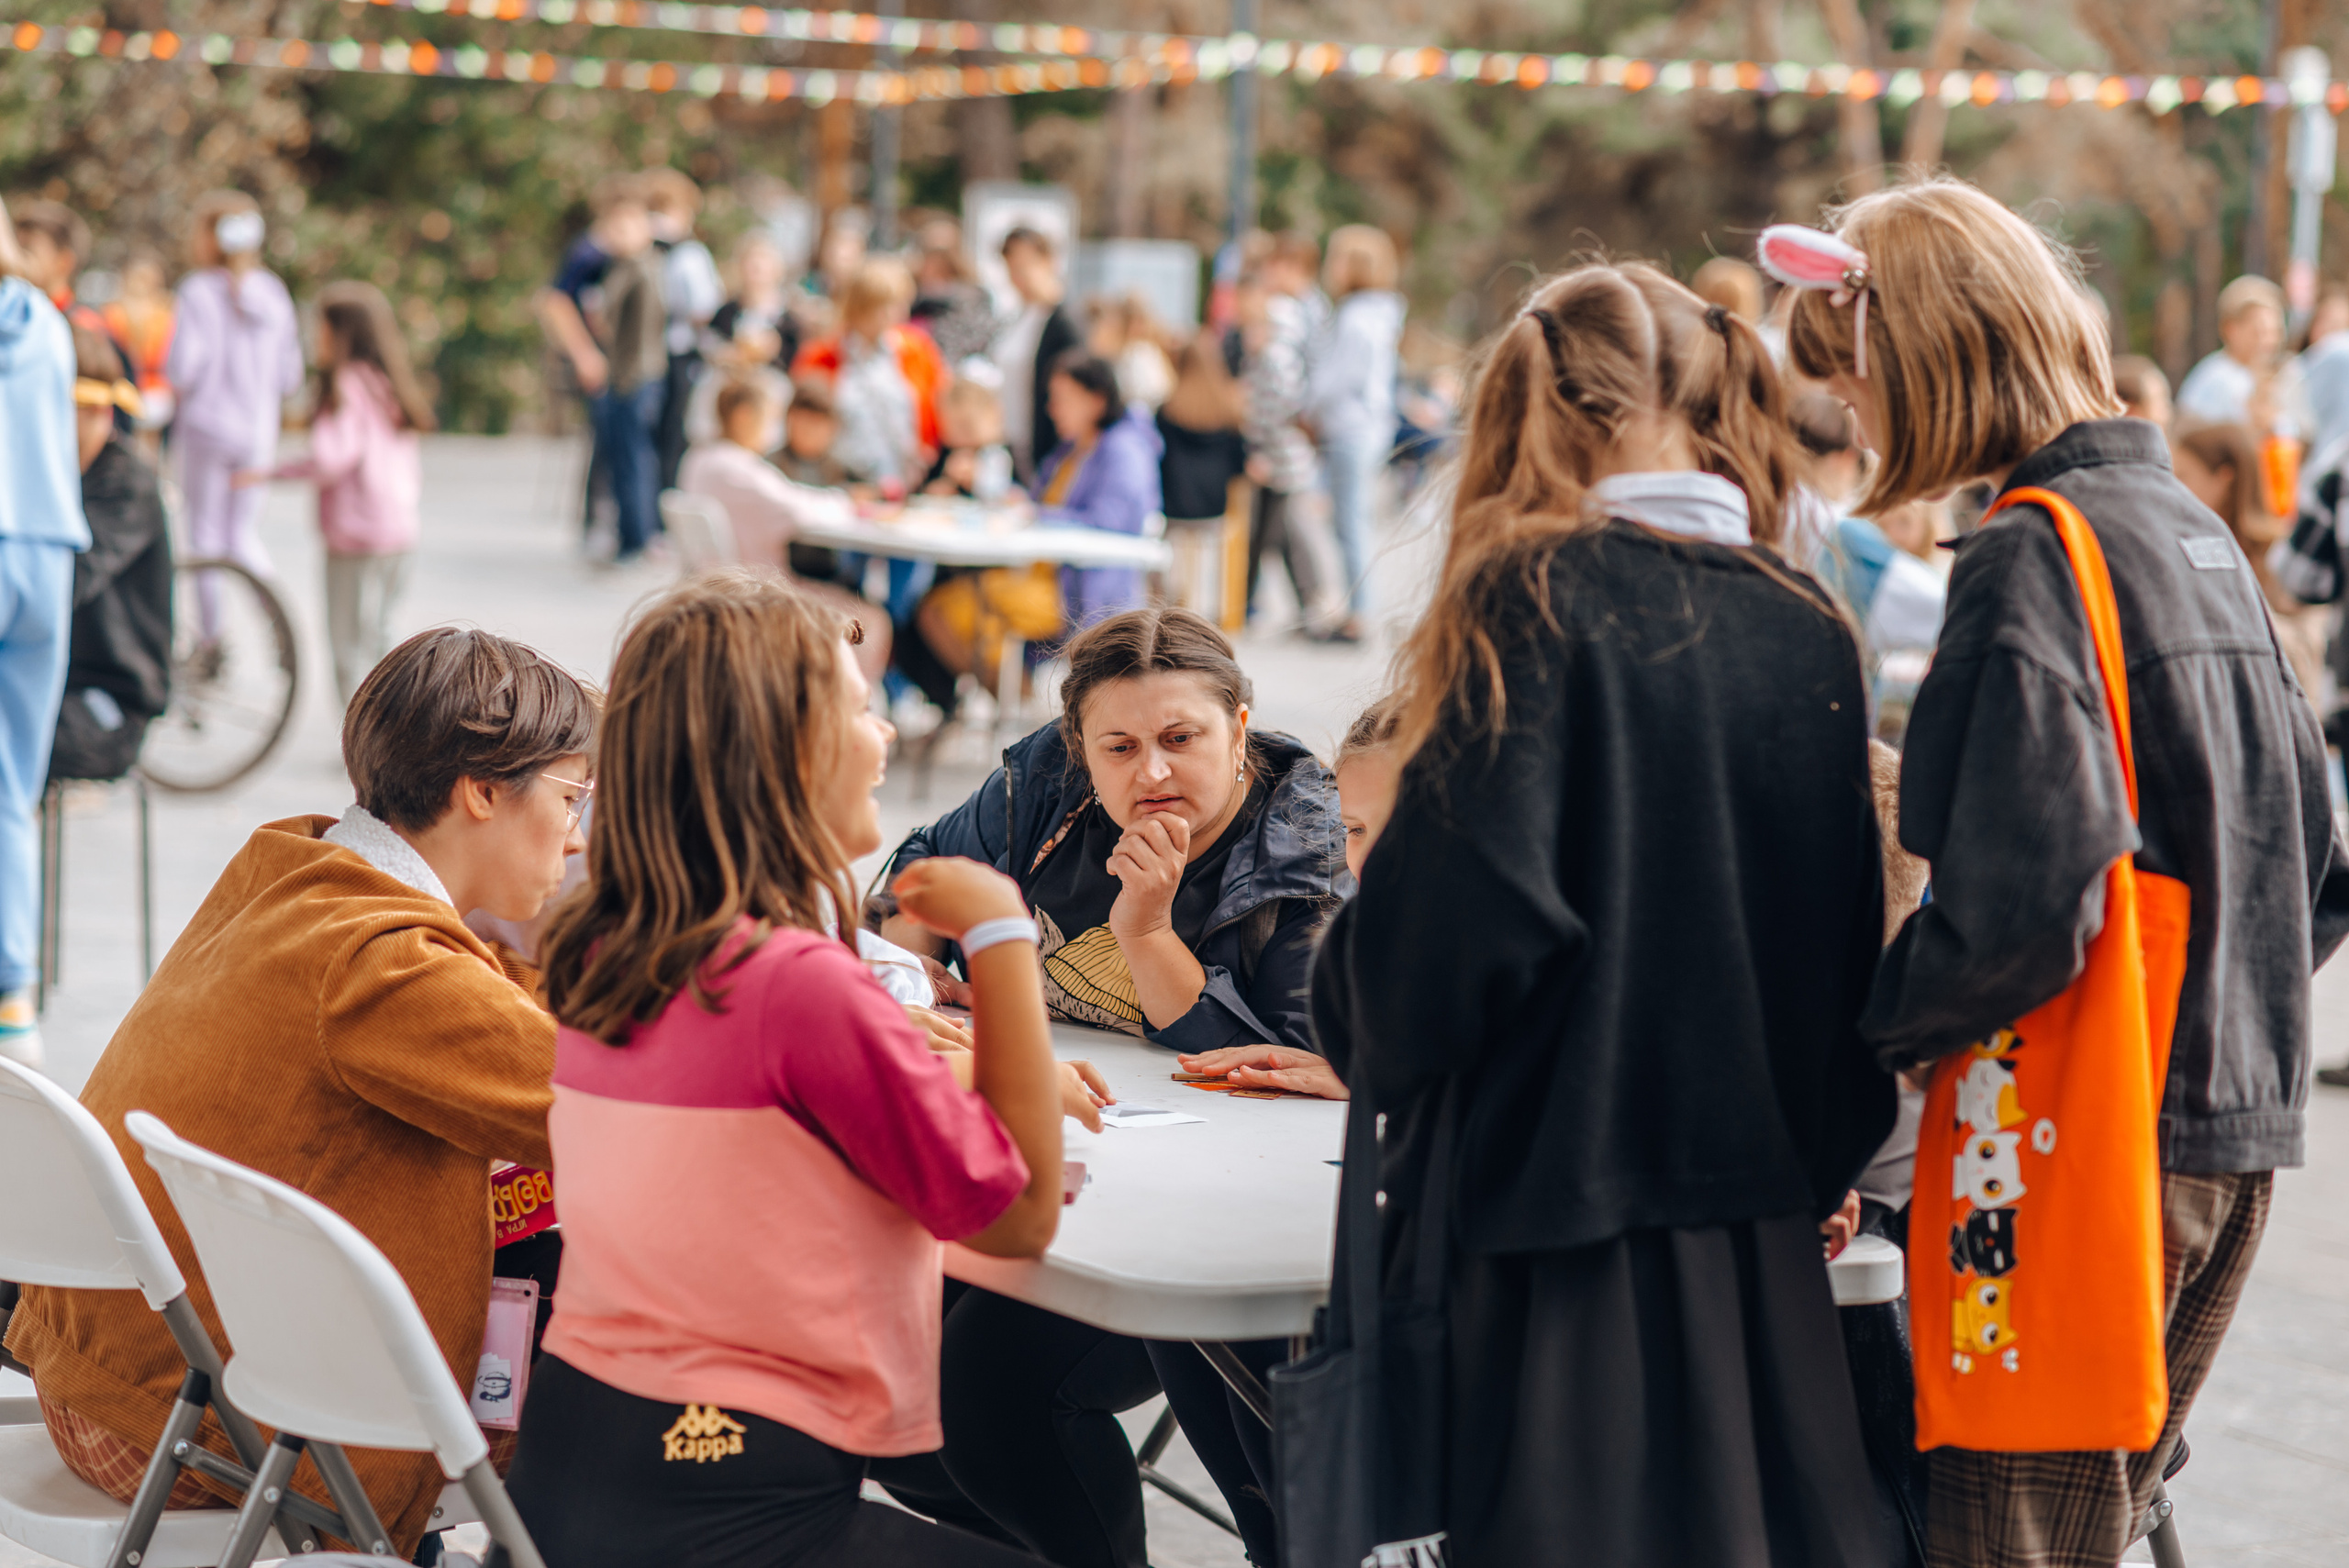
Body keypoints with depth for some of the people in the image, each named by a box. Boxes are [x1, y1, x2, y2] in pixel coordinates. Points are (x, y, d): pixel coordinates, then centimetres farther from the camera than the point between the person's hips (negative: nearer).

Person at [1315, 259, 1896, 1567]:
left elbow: (1466, 886, -18)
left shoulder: (1536, 600, -11)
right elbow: (1851, 941, 10)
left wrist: (1370, 1044, 3)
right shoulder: (1810, 634, 4)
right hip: (1758, 1229, 5)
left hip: (1555, 1217, -5)